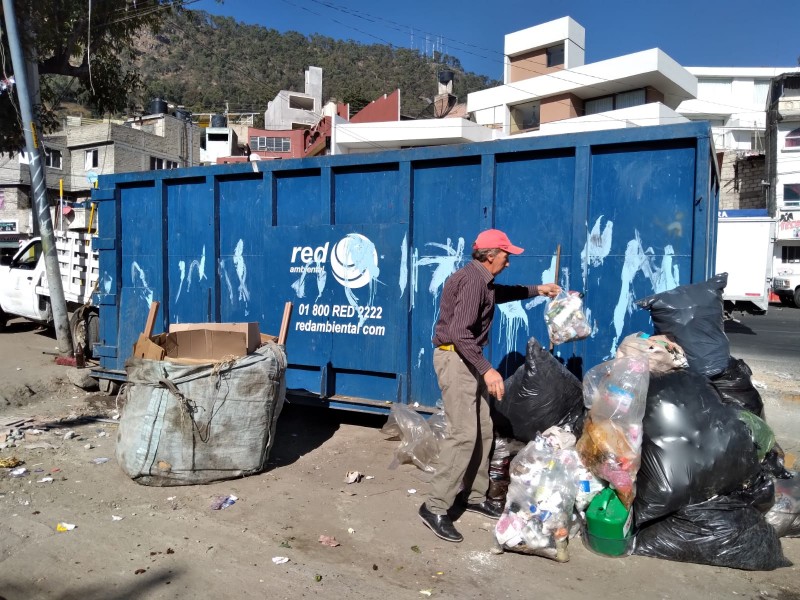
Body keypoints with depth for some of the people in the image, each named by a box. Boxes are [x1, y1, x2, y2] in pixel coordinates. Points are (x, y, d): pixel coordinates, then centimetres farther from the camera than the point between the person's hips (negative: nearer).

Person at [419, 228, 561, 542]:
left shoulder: (481, 280, 14)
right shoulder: (473, 281, -19)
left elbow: (501, 293, 38)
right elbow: (459, 333, -28)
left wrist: (537, 290, 37)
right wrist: (487, 369, -33)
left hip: (466, 359, 11)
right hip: (454, 358, -11)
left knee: (483, 429, 12)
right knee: (464, 434, -15)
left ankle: (473, 495, 23)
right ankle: (435, 507, -9)